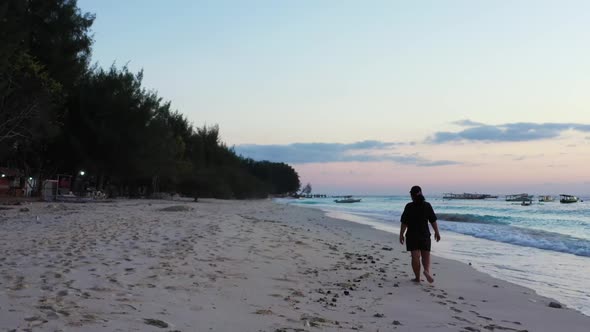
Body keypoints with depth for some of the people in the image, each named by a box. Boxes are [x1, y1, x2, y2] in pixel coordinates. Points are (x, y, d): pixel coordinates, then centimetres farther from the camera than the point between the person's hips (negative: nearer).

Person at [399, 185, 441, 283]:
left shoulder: (409, 206, -8)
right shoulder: (427, 205, -1)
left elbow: (404, 223, -8)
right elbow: (433, 221, 2)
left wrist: (401, 234, 1)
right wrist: (437, 232, 12)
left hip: (412, 235, -2)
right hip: (425, 234, 2)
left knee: (415, 256, 1)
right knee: (426, 254, 12)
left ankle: (417, 278, 5)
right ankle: (427, 270, -14)